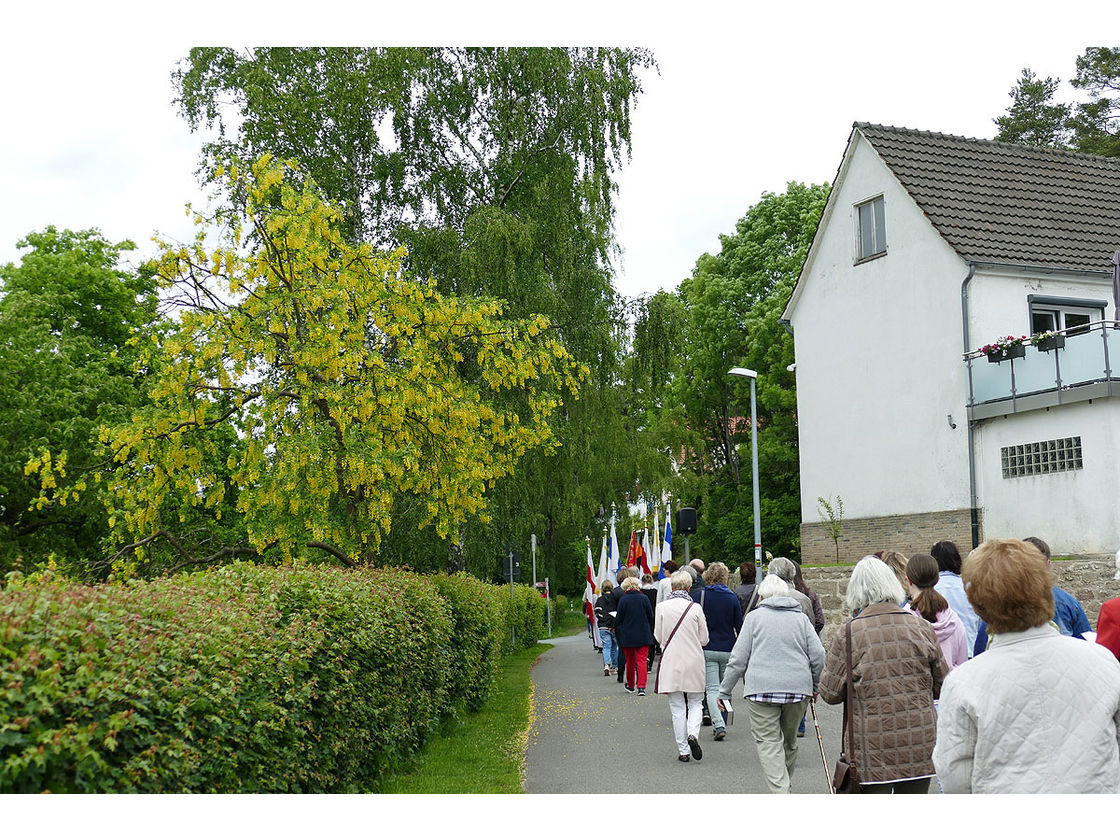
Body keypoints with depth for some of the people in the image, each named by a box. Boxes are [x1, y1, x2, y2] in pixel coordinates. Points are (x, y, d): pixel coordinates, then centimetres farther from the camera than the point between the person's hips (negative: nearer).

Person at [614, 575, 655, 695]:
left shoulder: (623, 600, -9)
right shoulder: (644, 598, -5)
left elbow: (618, 619, -6)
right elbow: (651, 617, 1)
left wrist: (616, 629, 14)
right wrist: (650, 631, 17)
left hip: (627, 636, 0)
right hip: (643, 636, 0)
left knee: (630, 661, 14)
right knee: (641, 660, -1)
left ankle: (630, 685, 28)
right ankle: (641, 687, -12)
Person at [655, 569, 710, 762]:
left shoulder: (662, 607, -6)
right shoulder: (695, 608, -7)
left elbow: (658, 637, 0)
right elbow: (704, 639, -1)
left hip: (671, 663, 0)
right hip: (693, 662, 0)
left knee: (678, 708, 8)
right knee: (695, 703, 15)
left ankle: (683, 750, 9)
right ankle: (693, 734, -11)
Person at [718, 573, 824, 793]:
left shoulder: (755, 617, 5)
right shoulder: (801, 618, 12)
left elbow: (738, 659, 2)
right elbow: (818, 656, 6)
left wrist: (724, 691, 8)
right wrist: (815, 686, 20)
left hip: (762, 687, -4)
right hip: (798, 688, 4)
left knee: (768, 743, -4)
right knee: (789, 740, 19)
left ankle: (780, 794, -15)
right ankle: (784, 785, 33)